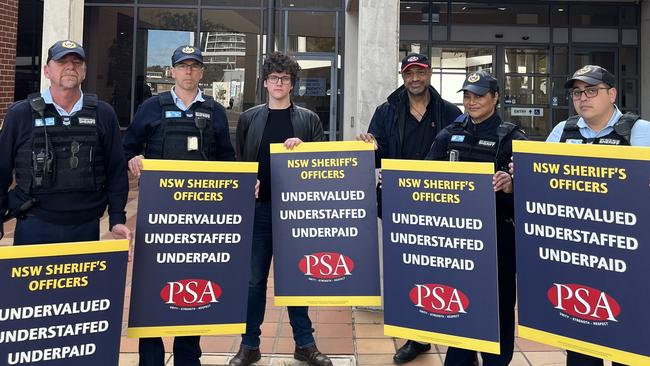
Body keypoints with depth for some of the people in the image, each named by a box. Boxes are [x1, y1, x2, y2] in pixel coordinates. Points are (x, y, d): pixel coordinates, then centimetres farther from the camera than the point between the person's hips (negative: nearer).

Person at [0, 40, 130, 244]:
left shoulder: (103, 115, 4)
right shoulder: (21, 114, 1)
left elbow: (116, 171, 6)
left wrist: (117, 219, -1)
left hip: (87, 228, 1)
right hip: (34, 227, -1)